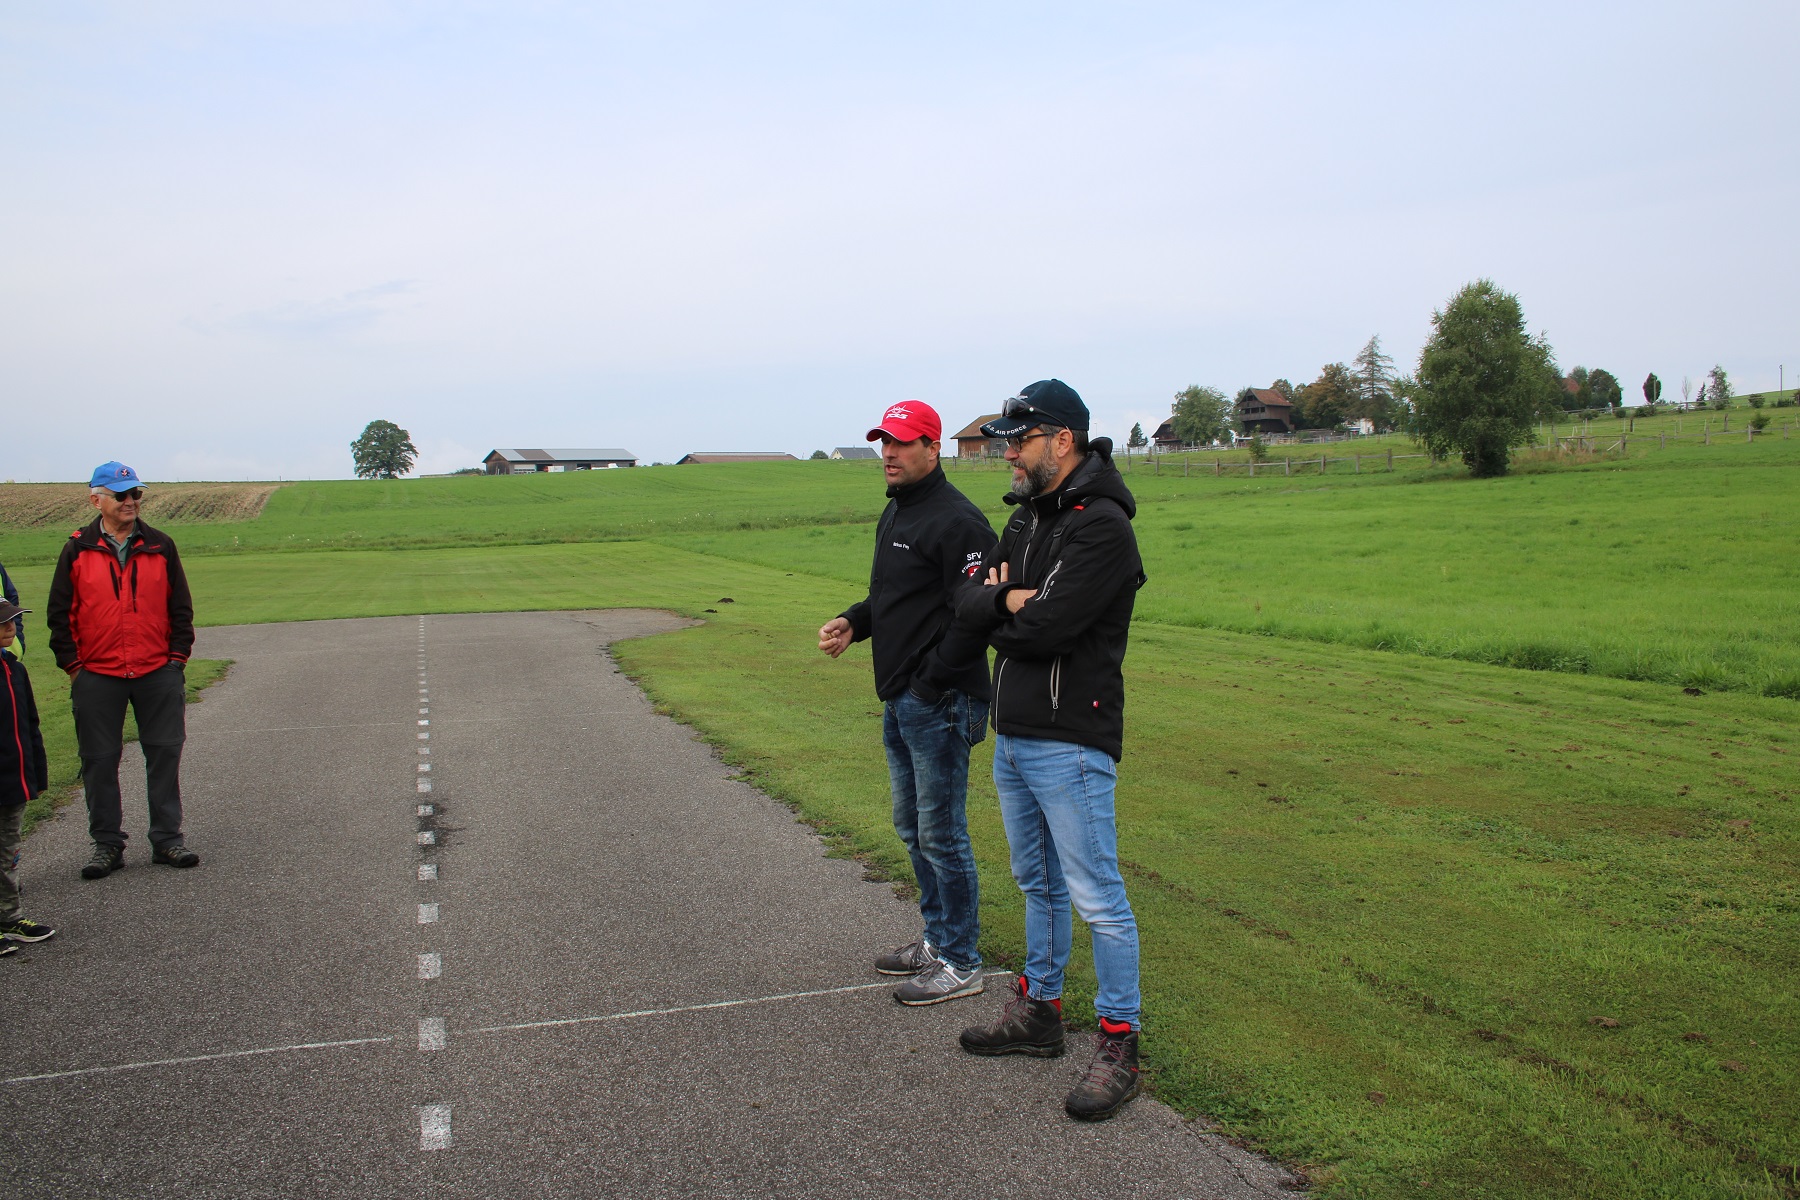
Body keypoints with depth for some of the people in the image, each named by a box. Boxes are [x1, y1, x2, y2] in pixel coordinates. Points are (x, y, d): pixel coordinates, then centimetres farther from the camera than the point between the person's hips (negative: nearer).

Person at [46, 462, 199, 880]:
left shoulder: (160, 546, 6)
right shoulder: (77, 550, 3)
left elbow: (180, 607, 9)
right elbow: (60, 613, 6)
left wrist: (177, 657, 3)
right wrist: (72, 665, 0)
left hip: (158, 673, 1)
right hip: (96, 676, -1)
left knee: (164, 755, 3)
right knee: (99, 761, 4)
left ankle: (167, 838, 14)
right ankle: (107, 844, 15)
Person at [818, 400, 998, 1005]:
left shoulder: (957, 521, -17)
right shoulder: (894, 513, 14)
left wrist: (930, 684, -19)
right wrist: (853, 621, 5)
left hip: (939, 704, -10)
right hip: (898, 703, 10)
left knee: (941, 834, -1)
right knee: (912, 826, 19)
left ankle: (960, 964, 12)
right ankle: (937, 938, 35)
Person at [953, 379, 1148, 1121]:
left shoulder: (1102, 527, -16)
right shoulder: (1027, 519, 13)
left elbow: (1045, 629, -24)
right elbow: (965, 604, 7)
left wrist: (998, 614, -4)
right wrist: (1008, 598, -14)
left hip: (1070, 745, -9)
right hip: (1012, 738, 9)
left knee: (1097, 899, -1)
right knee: (1038, 885, 20)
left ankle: (1118, 1046, 10)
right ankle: (1038, 1012, 34)